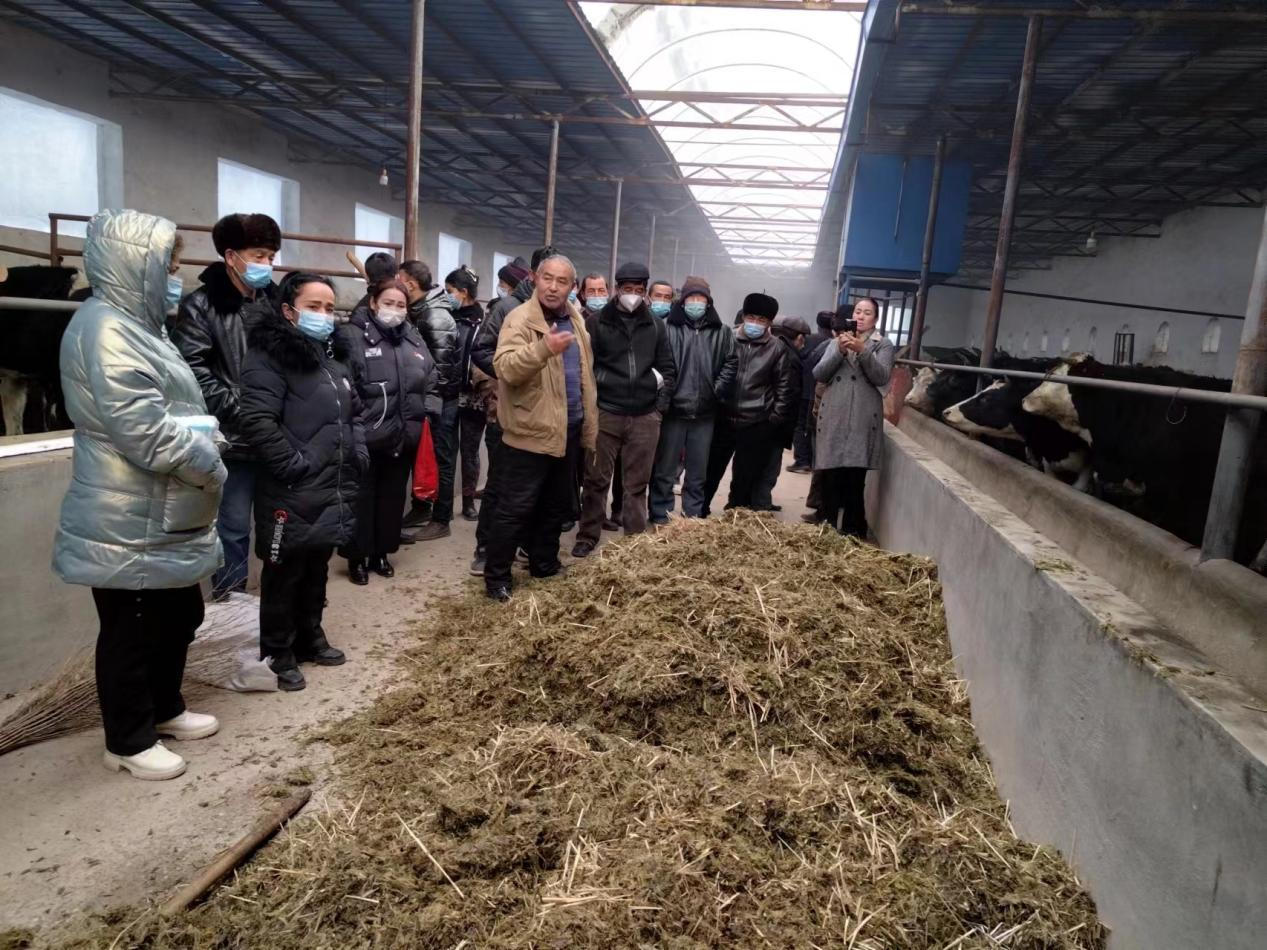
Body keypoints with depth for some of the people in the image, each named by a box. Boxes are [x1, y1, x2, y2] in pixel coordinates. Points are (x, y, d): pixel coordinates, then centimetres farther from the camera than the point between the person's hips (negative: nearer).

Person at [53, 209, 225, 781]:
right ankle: (129, 742, 23)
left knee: (181, 615, 21)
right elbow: (144, 431, -27)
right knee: (130, 632, 6)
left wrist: (204, 449, 3)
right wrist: (211, 467, -14)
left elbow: (174, 414, 21)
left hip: (163, 520, 10)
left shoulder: (136, 324, 15)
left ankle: (164, 709, 39)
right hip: (128, 528, -10)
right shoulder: (105, 329, -19)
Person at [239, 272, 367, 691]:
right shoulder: (269, 357, -12)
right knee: (284, 577, 6)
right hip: (291, 495, -8)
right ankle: (278, 655, 19)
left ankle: (310, 638, 36)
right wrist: (293, 465, -20)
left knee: (317, 571, 20)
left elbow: (354, 412, 26)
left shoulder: (333, 357, 15)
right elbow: (257, 421, -22)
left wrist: (358, 453, 13)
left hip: (333, 490, 8)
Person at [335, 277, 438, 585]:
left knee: (393, 495, 15)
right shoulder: (352, 336, -8)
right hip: (366, 437, -5)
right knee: (362, 497, 6)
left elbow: (431, 381, 17)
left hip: (405, 436, 6)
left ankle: (381, 553, 29)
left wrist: (426, 413, 8)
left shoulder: (414, 338, 11)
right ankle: (357, 557, 20)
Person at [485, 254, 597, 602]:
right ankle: (496, 578, 10)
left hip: (568, 432, 8)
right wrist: (543, 347, -43)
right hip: (530, 433, -7)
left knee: (555, 506, 18)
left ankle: (545, 565, 34)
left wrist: (590, 425, 15)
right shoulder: (520, 319, -12)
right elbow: (505, 366, -28)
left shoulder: (575, 320, 12)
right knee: (515, 509, -1)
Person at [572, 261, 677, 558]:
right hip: (605, 413, -2)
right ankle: (588, 537, 14)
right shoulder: (598, 322, 1)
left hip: (645, 416, 2)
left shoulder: (655, 325, 8)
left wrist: (661, 404, 3)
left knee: (637, 483, 9)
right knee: (596, 479, 4)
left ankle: (636, 539, 18)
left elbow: (668, 368, 11)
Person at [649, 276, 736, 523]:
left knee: (698, 472, 12)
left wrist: (717, 391, -1)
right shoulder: (668, 328, -4)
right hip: (673, 411, -3)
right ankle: (661, 518, 16)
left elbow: (730, 363, 8)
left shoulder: (721, 332, 6)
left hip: (704, 414, 3)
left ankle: (693, 518, 24)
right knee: (665, 471, 6)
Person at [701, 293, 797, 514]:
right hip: (723, 419, 1)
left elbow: (784, 388, 4)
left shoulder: (778, 349, 1)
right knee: (709, 473, 10)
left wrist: (775, 419, -2)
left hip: (757, 425, -1)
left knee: (745, 481, 7)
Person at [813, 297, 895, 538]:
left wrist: (863, 350, -20)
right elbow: (818, 374, 5)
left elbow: (881, 377, -7)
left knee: (855, 481, -7)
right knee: (830, 479, 3)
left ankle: (853, 533, 3)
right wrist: (839, 351, -10)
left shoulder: (883, 344, 9)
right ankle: (827, 527, 14)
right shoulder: (837, 342, 17)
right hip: (833, 418, 3)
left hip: (862, 421, -3)